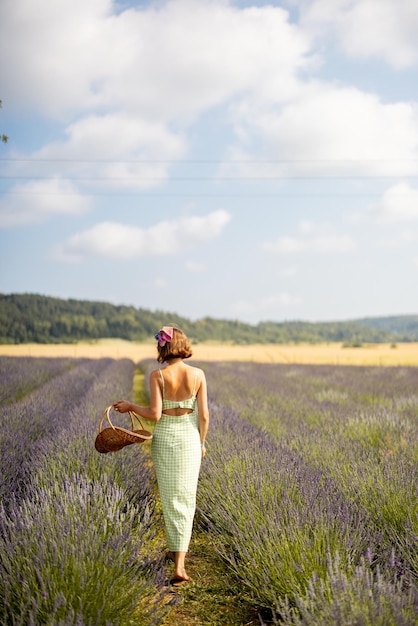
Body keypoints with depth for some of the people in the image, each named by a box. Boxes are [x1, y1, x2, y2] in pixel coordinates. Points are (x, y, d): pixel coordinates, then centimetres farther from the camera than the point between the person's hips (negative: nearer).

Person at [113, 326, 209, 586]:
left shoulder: (158, 375, -11)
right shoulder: (198, 374, -6)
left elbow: (155, 414, -15)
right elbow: (204, 415, -4)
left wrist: (130, 406, 2)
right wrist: (202, 443, 10)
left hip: (164, 438, 0)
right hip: (189, 438, 1)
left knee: (170, 498, 15)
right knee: (186, 499, 5)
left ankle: (176, 549, 27)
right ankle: (179, 562, -3)